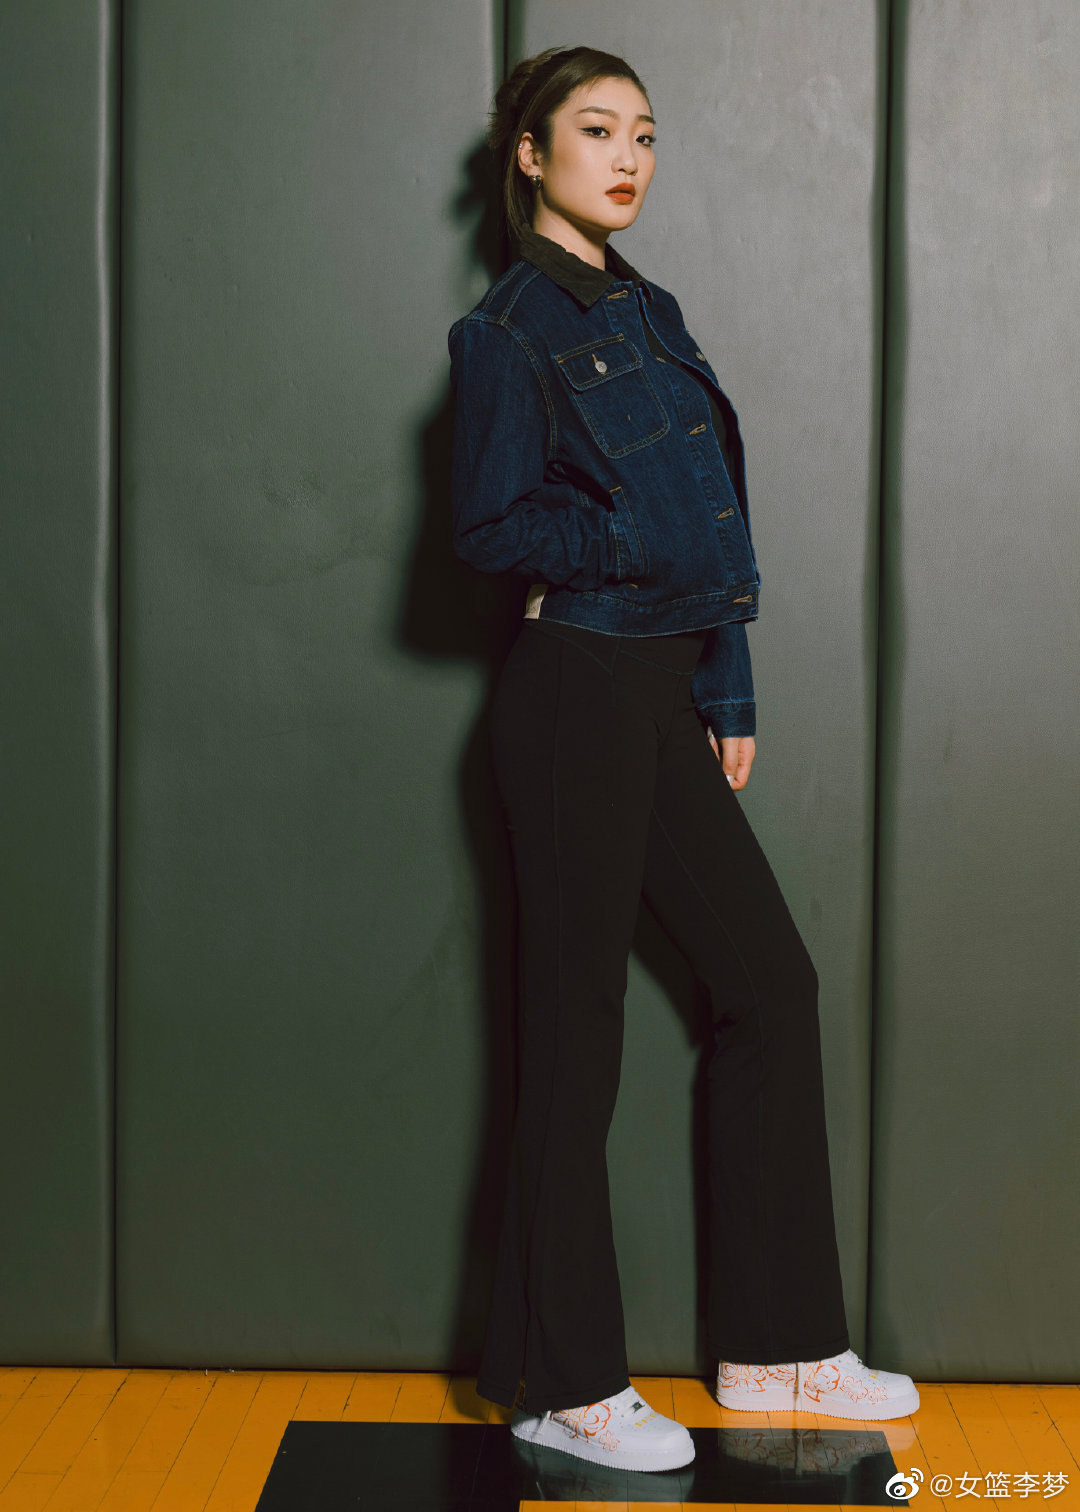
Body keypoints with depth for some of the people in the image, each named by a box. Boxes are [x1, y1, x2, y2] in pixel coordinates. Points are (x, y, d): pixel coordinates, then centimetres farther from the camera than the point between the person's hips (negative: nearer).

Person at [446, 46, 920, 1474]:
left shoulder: (647, 310, 16)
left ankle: (774, 1345, 21)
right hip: (575, 696, -8)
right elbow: (490, 526, -12)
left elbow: (704, 524, 16)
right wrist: (643, 533, -22)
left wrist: (730, 689, 12)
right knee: (577, 1031, -1)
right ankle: (563, 1385, 13)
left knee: (770, 979, 9)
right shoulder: (512, 324, -6)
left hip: (664, 697, 8)